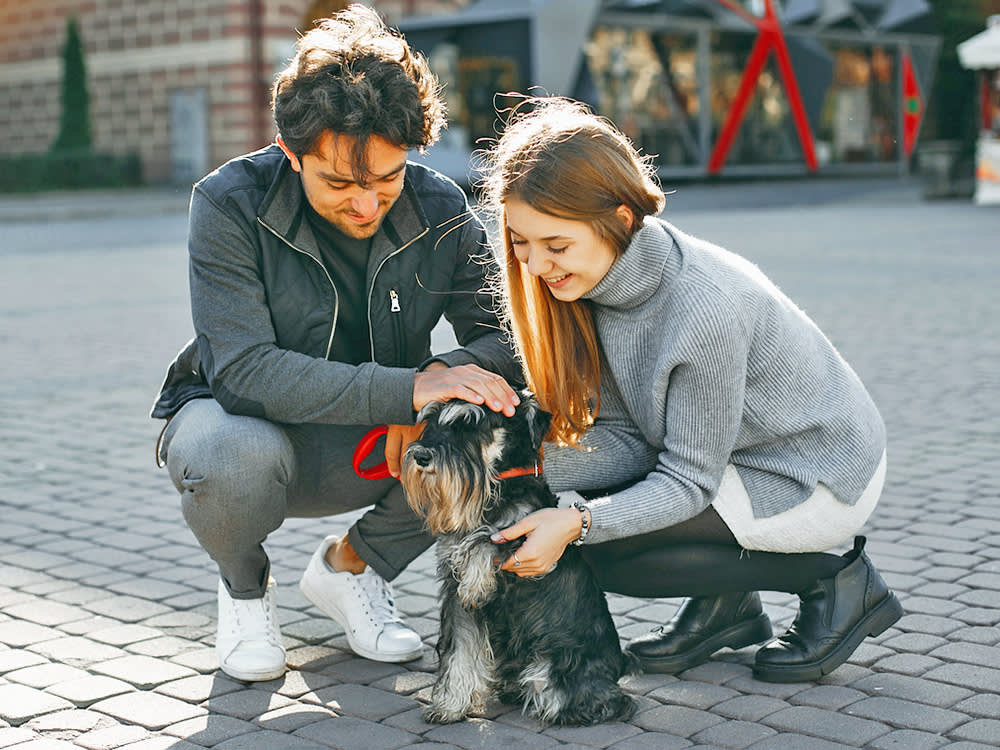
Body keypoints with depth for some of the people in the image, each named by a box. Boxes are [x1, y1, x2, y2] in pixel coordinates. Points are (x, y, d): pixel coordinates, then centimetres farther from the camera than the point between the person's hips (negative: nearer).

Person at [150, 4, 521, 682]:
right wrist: (408, 389, -41)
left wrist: (448, 376, -36)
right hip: (234, 417, -3)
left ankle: (348, 565, 4)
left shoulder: (441, 212, -12)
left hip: (369, 442, 3)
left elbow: (504, 335, -11)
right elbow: (244, 370, -32)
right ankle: (244, 587, -1)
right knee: (237, 457, -39)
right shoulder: (230, 205, -23)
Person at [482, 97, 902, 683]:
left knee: (605, 549, -19)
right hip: (715, 455, 8)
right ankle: (724, 603, 10)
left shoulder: (705, 309, -34)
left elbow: (688, 481, -25)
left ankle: (836, 581, -3)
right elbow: (628, 441, -10)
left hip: (819, 480, -7)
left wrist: (578, 522, -38)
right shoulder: (597, 276, -11)